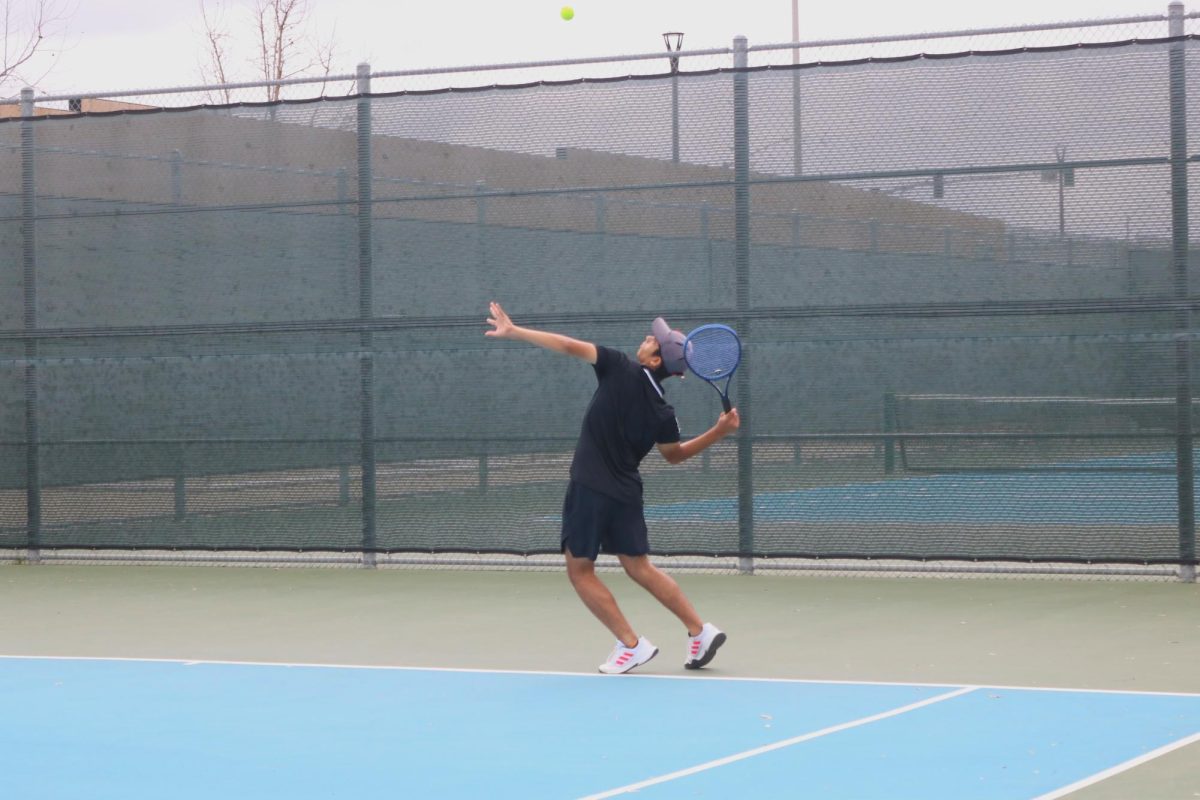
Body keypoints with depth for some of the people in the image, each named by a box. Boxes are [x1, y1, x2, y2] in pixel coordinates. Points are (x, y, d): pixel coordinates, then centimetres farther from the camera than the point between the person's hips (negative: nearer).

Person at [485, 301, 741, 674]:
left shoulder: (620, 369, -13)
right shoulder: (662, 412, -1)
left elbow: (569, 346, -14)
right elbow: (674, 454, 14)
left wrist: (513, 331, -9)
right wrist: (718, 433, 17)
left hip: (590, 489, -6)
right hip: (626, 493, 6)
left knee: (579, 570, 6)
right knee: (639, 567, 18)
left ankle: (631, 644, 3)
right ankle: (700, 631, 16)